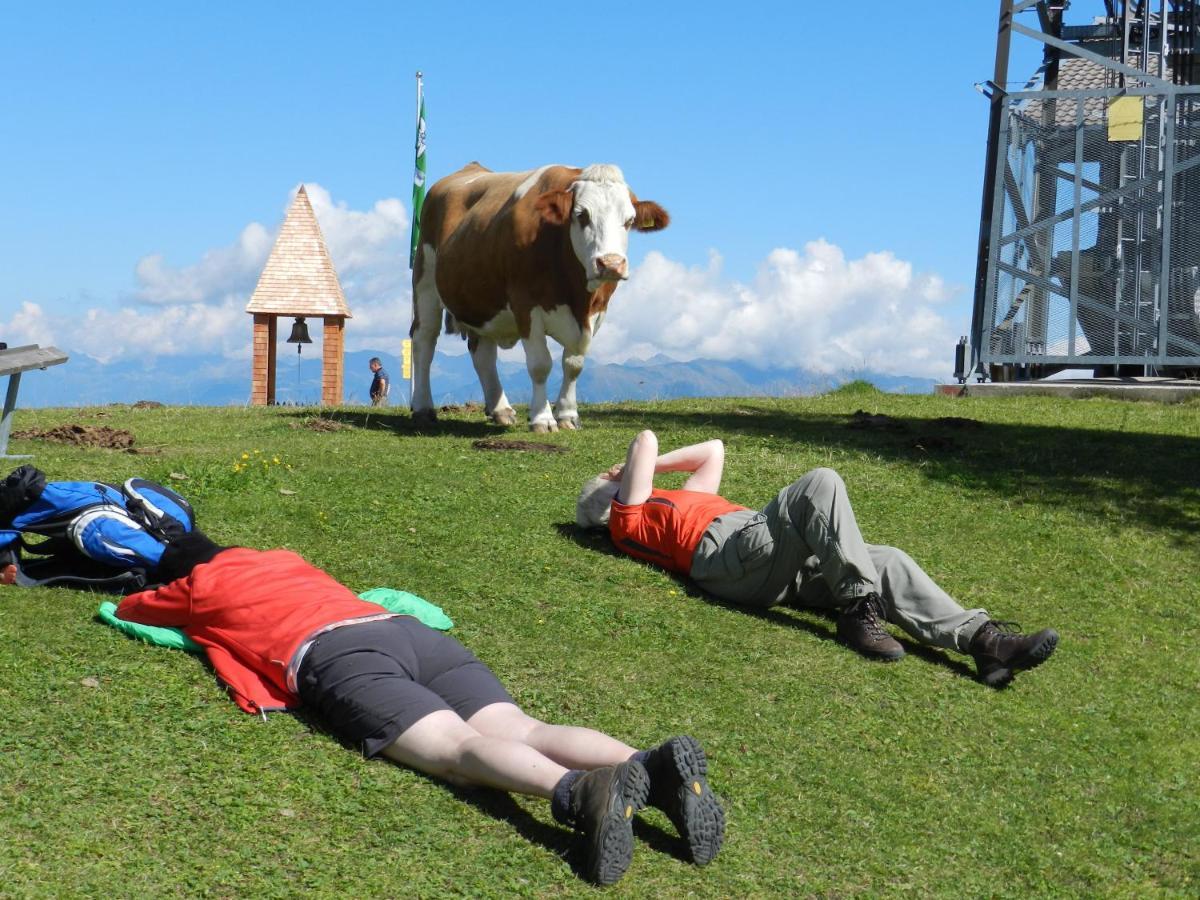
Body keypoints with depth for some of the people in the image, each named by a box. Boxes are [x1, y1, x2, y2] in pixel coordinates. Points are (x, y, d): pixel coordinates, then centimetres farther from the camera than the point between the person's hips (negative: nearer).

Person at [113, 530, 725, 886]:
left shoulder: (198, 588, 28)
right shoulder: (280, 558, 41)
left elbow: (128, 609, 48)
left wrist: (172, 610, 67)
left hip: (336, 655, -5)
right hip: (406, 628, 5)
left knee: (459, 746, -26)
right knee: (519, 730, -15)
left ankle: (581, 792, -56)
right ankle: (655, 767, -42)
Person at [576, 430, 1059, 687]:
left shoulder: (673, 504, 40)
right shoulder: (627, 517, 16)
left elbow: (713, 451, 46)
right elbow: (646, 440, 5)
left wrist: (650, 465, 43)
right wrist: (636, 464, 26)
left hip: (780, 565, 8)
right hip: (728, 550, -8)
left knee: (888, 563, -9)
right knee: (821, 483, -25)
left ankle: (978, 636, -22)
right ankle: (856, 608, -29)